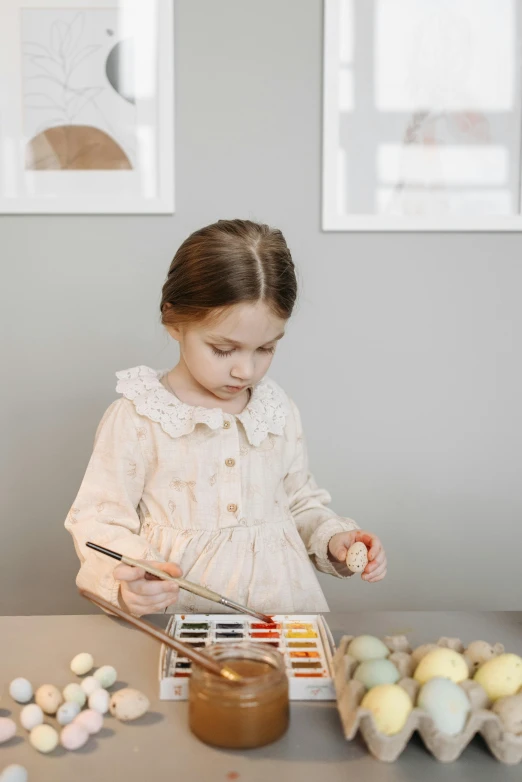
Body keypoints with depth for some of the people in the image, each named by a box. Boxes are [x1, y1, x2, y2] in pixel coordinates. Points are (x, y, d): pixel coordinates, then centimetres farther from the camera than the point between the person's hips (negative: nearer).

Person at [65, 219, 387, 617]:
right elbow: (97, 521, -6)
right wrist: (125, 581, -23)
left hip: (282, 604, 0)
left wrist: (333, 539, -1)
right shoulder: (136, 417, -9)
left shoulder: (282, 412, 5)